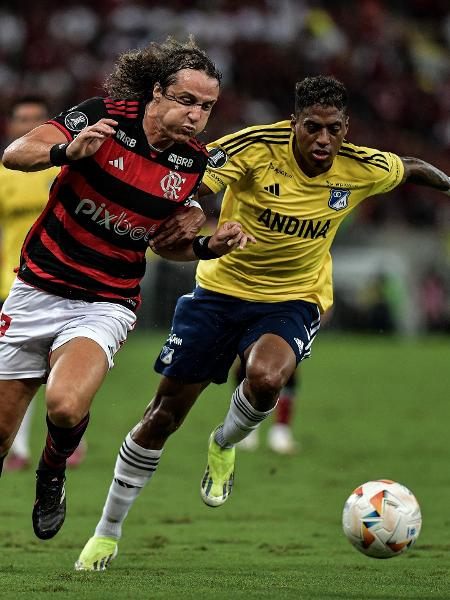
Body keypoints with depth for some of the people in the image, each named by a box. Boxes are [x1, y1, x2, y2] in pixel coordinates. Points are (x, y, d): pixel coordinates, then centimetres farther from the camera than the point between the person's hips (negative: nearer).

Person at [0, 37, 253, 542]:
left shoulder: (192, 163, -2)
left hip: (105, 306, 1)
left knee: (66, 405, -29)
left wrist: (207, 245, -6)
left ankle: (52, 474, 3)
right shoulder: (103, 119, -14)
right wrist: (67, 150, -39)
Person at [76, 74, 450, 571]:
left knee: (265, 379, -34)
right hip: (223, 287, 0)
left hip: (293, 301, 0)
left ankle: (223, 446, 2)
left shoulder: (361, 168, -11)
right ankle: (107, 532, 20)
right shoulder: (256, 148, -20)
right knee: (163, 416, 1)